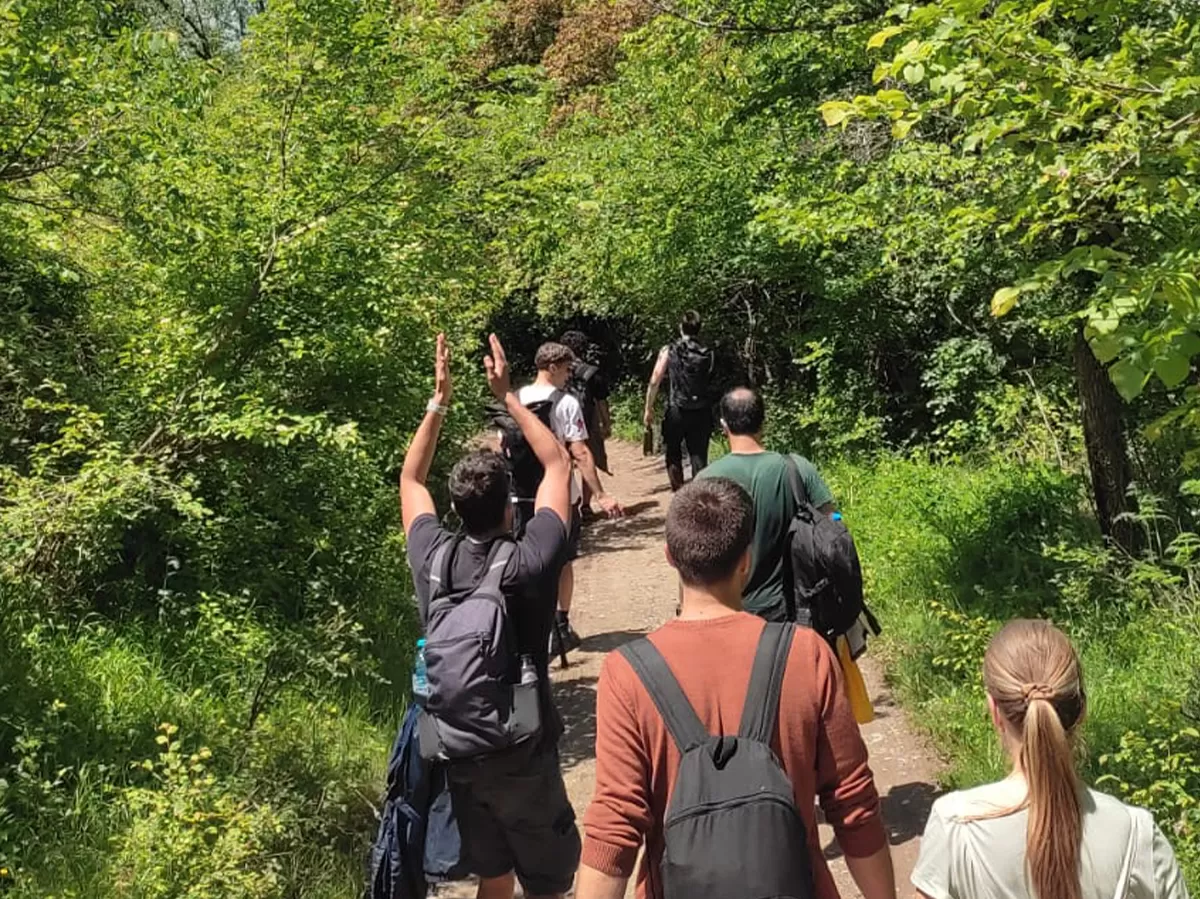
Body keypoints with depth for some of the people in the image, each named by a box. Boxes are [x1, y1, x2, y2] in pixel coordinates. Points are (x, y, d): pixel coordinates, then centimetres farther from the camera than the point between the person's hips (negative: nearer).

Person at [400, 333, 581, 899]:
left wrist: (439, 402, 5)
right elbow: (559, 464, -7)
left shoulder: (431, 560, -12)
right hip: (523, 754, -4)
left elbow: (410, 479, 7)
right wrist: (507, 395, -6)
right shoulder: (531, 564, -21)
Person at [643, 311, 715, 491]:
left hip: (676, 412, -1)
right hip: (701, 413, 1)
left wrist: (648, 409, 2)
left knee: (673, 455, 16)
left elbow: (654, 382, -5)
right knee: (699, 458, 6)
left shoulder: (668, 351, -5)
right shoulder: (707, 354, -1)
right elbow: (708, 378, 9)